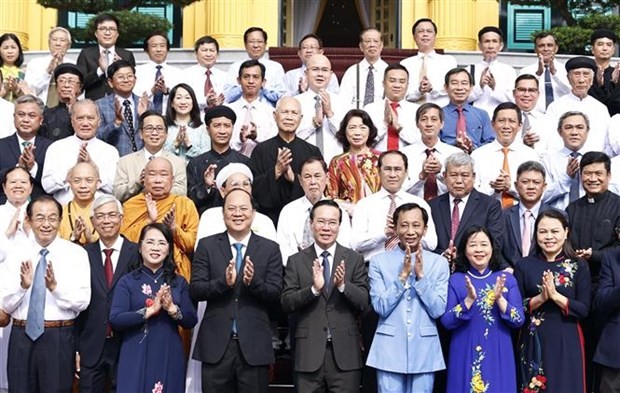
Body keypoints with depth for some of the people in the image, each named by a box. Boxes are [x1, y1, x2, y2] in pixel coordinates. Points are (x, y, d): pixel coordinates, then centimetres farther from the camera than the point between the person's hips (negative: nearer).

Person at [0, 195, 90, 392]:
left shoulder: (76, 253, -1)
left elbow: (82, 302, -8)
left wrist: (55, 287, -24)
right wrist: (23, 286, -18)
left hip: (59, 338, -2)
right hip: (21, 336, 2)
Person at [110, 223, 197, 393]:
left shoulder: (178, 282, 7)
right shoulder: (127, 282, 1)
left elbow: (191, 321, 2)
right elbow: (115, 320, -10)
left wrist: (172, 309, -15)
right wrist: (150, 310, -18)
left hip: (170, 358, 2)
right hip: (136, 359, -2)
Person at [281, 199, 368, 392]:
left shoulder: (354, 259, 5)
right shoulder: (296, 261, 5)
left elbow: (364, 303, -1)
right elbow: (286, 303, -3)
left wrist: (343, 285, -19)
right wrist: (313, 288, -20)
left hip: (344, 352, 0)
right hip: (309, 352, 0)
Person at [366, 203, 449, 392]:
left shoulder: (439, 263, 3)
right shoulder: (379, 261, 1)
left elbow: (438, 310, -4)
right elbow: (381, 307, -7)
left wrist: (421, 275, -12)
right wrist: (403, 275, -13)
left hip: (424, 352, 1)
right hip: (389, 351, -1)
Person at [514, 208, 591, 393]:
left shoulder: (579, 266, 0)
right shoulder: (524, 266, 1)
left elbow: (584, 310, -5)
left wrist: (555, 296, -18)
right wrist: (540, 298, -17)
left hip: (566, 341, -1)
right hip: (533, 341, 1)